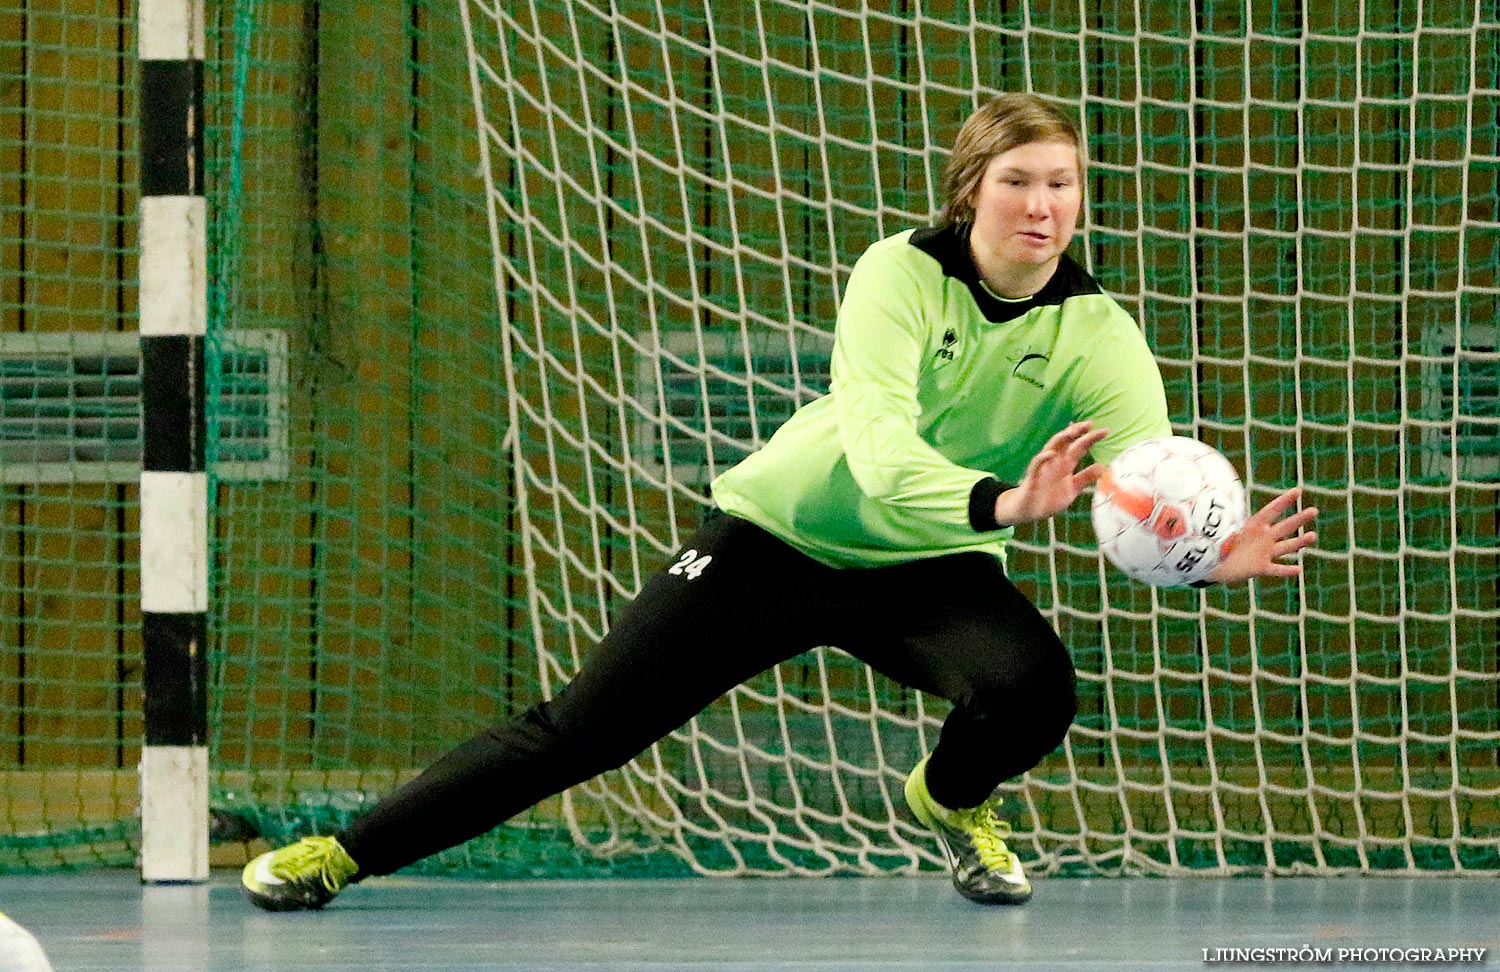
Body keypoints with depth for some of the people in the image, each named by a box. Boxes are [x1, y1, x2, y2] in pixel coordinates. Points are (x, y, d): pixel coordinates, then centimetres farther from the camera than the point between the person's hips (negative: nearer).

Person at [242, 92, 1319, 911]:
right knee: (580, 729, -6)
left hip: (933, 569, 2)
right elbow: (877, 446, -38)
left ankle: (954, 799, 7)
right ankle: (349, 851, 8)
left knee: (1035, 684, -29)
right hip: (785, 533, -2)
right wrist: (998, 501, -56)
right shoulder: (902, 273, -22)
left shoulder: (1098, 337, -16)